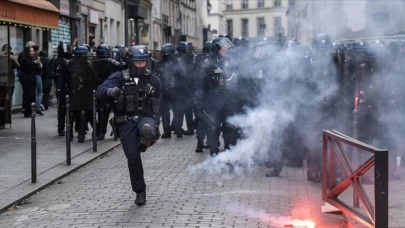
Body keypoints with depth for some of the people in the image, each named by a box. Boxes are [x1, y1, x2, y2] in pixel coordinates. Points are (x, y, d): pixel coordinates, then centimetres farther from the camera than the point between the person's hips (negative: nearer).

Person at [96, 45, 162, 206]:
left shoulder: (153, 80, 9)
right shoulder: (120, 77, 2)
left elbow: (157, 105, 16)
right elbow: (100, 92, -12)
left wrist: (154, 123, 3)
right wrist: (109, 91, -36)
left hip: (146, 117, 0)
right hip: (126, 121, 0)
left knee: (147, 130, -38)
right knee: (132, 157, -2)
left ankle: (145, 142, -3)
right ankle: (140, 191, 15)